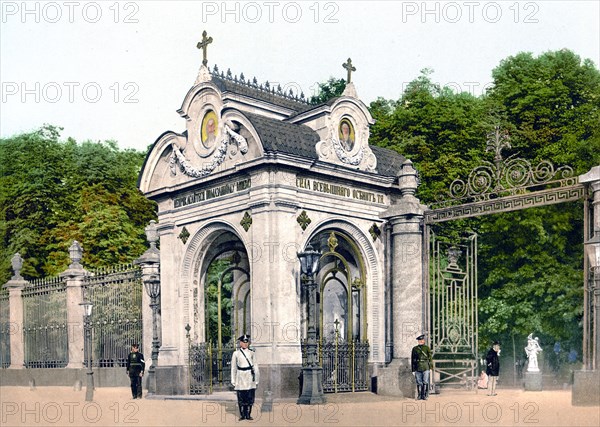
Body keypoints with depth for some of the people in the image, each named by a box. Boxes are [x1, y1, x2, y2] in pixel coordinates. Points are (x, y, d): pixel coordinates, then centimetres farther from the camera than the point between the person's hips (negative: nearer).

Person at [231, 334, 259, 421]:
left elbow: (255, 366, 8)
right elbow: (233, 368, 7)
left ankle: (248, 414, 10)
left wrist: (256, 380, 4)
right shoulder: (236, 353, 4)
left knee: (250, 397, 0)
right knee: (241, 398, 0)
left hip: (250, 377, 1)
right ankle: (242, 415, 10)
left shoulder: (252, 353, 6)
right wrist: (233, 381, 4)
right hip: (240, 378, -1)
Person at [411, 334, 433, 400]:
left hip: (426, 367, -1)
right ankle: (419, 395, 11)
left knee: (425, 382, -5)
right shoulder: (414, 349, 8)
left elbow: (430, 358, 6)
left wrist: (430, 366, -3)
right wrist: (413, 370, 6)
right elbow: (412, 360, 9)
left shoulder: (427, 348, 6)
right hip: (418, 368, 1)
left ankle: (425, 395, 1)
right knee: (419, 383, 4)